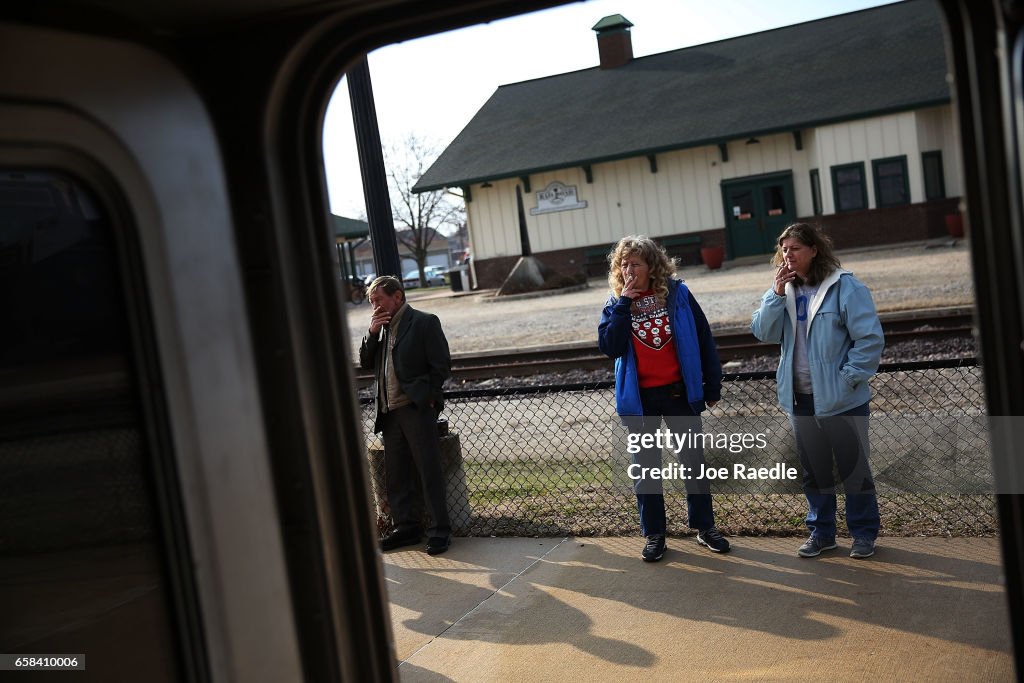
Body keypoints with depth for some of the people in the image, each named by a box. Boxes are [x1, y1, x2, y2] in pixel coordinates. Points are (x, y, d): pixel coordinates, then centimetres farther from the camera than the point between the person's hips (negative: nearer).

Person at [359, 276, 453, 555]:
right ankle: (406, 527, 22)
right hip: (390, 412, 7)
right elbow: (366, 363, 12)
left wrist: (426, 398, -11)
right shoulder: (381, 327, 16)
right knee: (395, 476, 11)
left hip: (417, 409, -7)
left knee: (429, 472, -3)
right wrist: (372, 333, -1)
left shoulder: (425, 322, -4)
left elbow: (441, 366, -7)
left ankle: (440, 530, 5)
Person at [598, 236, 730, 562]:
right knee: (646, 469, 8)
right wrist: (624, 304, -17)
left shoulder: (677, 294, -4)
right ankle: (653, 535, 19)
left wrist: (712, 386, 0)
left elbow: (704, 340, -1)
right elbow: (609, 346, -15)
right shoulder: (615, 305, 0)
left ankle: (705, 527, 23)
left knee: (693, 461, 8)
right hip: (639, 399, 1)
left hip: (678, 392, -1)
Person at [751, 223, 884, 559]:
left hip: (842, 399, -5)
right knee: (813, 469, 15)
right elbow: (763, 332, -4)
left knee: (853, 466, 7)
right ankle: (821, 531, 29)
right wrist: (777, 294, -14)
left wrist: (849, 377, -16)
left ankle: (864, 533, 23)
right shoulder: (784, 289, 6)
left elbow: (870, 338, -14)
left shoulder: (844, 286, -12)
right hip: (801, 399, 6)